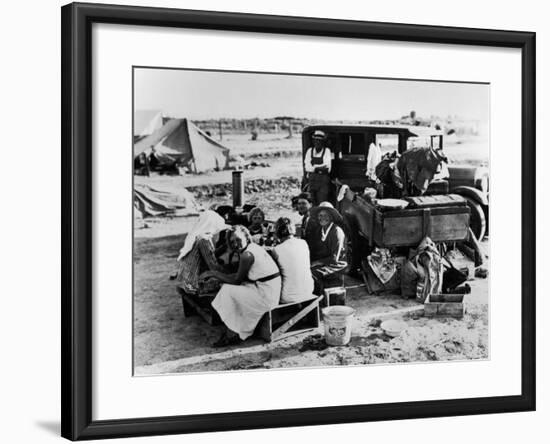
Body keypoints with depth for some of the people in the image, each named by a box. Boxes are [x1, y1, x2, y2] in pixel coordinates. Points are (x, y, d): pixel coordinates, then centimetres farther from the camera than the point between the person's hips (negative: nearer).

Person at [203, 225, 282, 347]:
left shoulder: (247, 254, -18)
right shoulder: (254, 247, 12)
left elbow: (236, 280, -11)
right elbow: (242, 275, 18)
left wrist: (213, 273, -3)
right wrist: (219, 275, 13)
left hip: (266, 296, -10)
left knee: (228, 291, -2)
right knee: (228, 287, 13)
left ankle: (232, 335, 8)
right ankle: (231, 331, 14)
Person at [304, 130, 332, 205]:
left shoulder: (327, 151, 0)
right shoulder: (310, 151, 10)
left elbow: (327, 168, -9)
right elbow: (307, 167, 1)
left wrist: (314, 167, -8)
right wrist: (319, 168, -9)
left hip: (323, 181, -3)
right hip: (312, 179, 3)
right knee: (313, 204, 4)